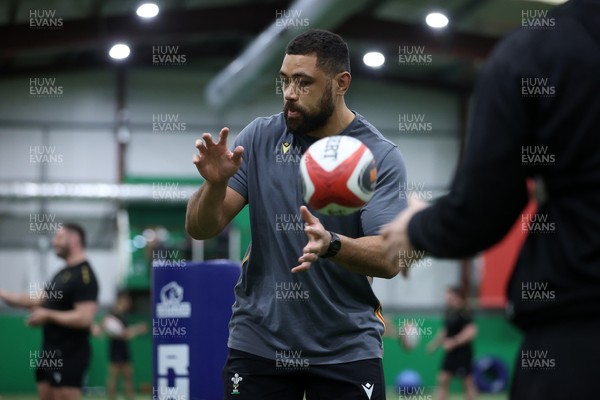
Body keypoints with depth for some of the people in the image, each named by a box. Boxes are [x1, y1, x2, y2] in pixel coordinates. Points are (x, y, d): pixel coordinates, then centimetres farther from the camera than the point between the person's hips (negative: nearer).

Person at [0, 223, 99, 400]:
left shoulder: (84, 276, -16)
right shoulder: (62, 273, 15)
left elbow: (84, 318, -25)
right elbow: (36, 300, 20)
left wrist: (48, 315, -17)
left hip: (69, 354, -10)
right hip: (50, 352, 10)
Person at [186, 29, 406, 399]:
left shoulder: (381, 156, -7)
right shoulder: (259, 137, 0)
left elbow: (389, 259, -16)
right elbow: (201, 229, -2)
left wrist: (330, 245, -35)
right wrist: (216, 183, -23)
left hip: (347, 350, -1)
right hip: (258, 342, 2)